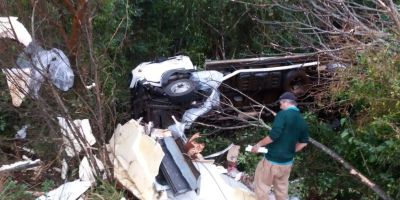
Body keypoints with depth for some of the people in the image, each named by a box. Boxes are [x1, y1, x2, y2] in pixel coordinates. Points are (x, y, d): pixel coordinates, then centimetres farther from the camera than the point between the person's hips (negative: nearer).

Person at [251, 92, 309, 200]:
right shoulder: (302, 120, 5)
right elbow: (304, 142, 13)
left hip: (273, 160, -7)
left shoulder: (283, 114, -16)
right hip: (287, 162, 7)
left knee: (262, 185, 9)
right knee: (282, 188, 21)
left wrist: (259, 144, -13)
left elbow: (273, 135, -25)